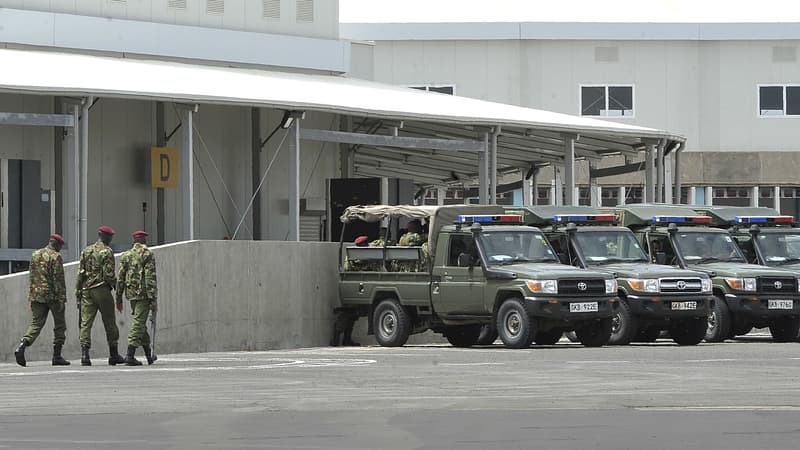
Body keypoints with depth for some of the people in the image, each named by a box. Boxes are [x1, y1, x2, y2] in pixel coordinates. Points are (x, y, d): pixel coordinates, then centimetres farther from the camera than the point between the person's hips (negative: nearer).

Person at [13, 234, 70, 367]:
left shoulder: (35, 255, 12)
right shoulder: (56, 257, -9)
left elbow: (31, 276, 15)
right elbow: (58, 279, -14)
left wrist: (31, 296, 20)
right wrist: (61, 298, -13)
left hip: (36, 295, 5)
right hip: (52, 296, -5)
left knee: (36, 324, 6)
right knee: (60, 325, 7)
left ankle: (22, 346, -17)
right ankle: (57, 356, 6)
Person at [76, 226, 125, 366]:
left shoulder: (86, 251, 10)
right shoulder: (107, 252, -7)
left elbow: (80, 273, 7)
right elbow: (109, 274, -13)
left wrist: (78, 290, 10)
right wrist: (116, 286, 3)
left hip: (87, 291, 4)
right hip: (102, 290, -4)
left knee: (86, 322, 0)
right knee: (109, 323, 7)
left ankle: (84, 354, -13)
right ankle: (113, 355, 12)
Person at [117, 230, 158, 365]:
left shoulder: (126, 255, 11)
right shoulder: (147, 254, -5)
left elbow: (120, 278, 10)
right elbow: (150, 278, -12)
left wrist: (119, 298, 15)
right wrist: (153, 299, -13)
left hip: (131, 293, 6)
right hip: (143, 293, -6)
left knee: (140, 324, 16)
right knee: (138, 323, -7)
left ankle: (149, 355, 26)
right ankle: (130, 356, -16)